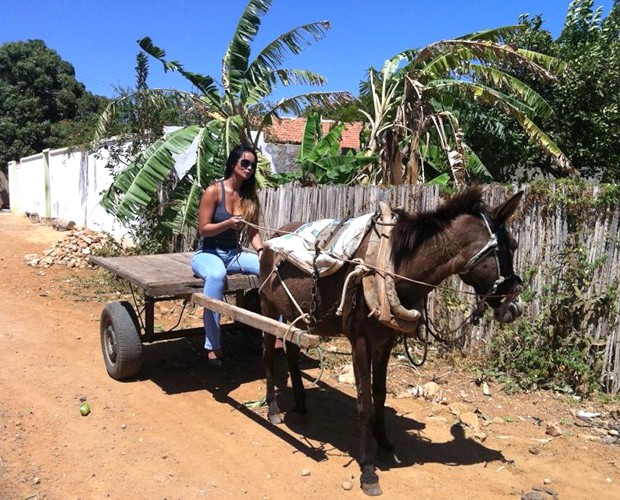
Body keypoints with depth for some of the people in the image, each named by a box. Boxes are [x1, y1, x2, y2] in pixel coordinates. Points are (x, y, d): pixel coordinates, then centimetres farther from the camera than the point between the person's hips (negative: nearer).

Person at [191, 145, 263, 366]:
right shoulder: (213, 191, -8)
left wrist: (261, 251, -14)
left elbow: (253, 232, 6)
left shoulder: (250, 197, 6)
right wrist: (228, 223, -26)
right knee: (217, 274, -41)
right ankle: (212, 346, -38)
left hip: (234, 254, 5)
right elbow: (203, 229, -10)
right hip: (207, 253, -5)